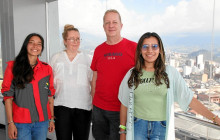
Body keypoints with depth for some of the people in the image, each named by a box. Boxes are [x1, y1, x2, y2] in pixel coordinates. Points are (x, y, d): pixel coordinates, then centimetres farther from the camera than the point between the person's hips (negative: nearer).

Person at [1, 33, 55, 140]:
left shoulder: (47, 69, 6)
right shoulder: (13, 67, -2)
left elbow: (50, 96, 10)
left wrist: (52, 119, 9)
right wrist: (10, 123, -8)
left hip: (42, 122, 3)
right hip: (21, 123, -2)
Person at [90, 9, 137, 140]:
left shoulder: (134, 48, -7)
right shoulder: (98, 50, 6)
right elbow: (95, 79, 11)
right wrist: (93, 102, 9)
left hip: (122, 109, -4)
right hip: (99, 108, 4)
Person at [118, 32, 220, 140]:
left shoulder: (170, 73, -2)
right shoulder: (132, 74, 2)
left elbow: (189, 98, -6)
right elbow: (124, 104, 7)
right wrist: (123, 131, 9)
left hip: (161, 128, -1)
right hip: (137, 126, 1)